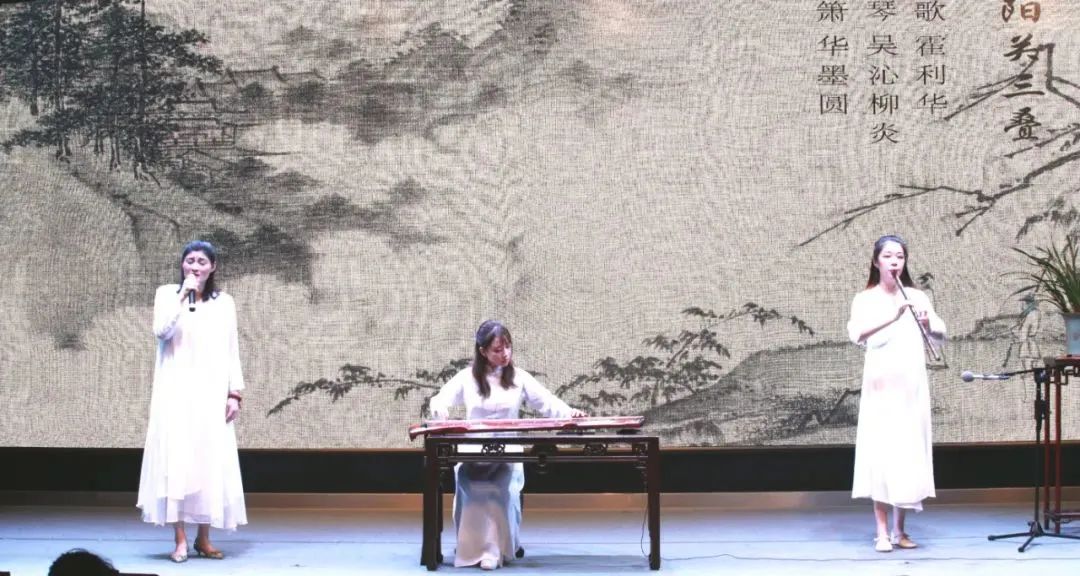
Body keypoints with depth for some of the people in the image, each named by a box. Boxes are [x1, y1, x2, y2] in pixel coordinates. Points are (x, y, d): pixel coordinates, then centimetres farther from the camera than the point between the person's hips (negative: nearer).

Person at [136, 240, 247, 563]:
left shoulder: (224, 302, 9)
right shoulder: (167, 294, 5)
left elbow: (232, 352, 9)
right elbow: (161, 332, -13)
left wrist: (235, 393, 1)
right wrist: (183, 296, -17)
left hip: (211, 395, 2)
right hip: (176, 393, -2)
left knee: (211, 463, 1)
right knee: (176, 461, -7)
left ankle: (203, 539, 11)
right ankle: (180, 540, -5)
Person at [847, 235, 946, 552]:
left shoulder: (917, 297, 8)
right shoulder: (865, 300, 1)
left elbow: (940, 336, 2)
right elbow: (857, 334, -17)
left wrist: (928, 324, -20)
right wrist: (893, 317, -29)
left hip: (912, 387, 3)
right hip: (880, 387, -3)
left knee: (909, 454, 5)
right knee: (881, 455, -7)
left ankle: (900, 529, 15)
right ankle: (882, 532, -3)